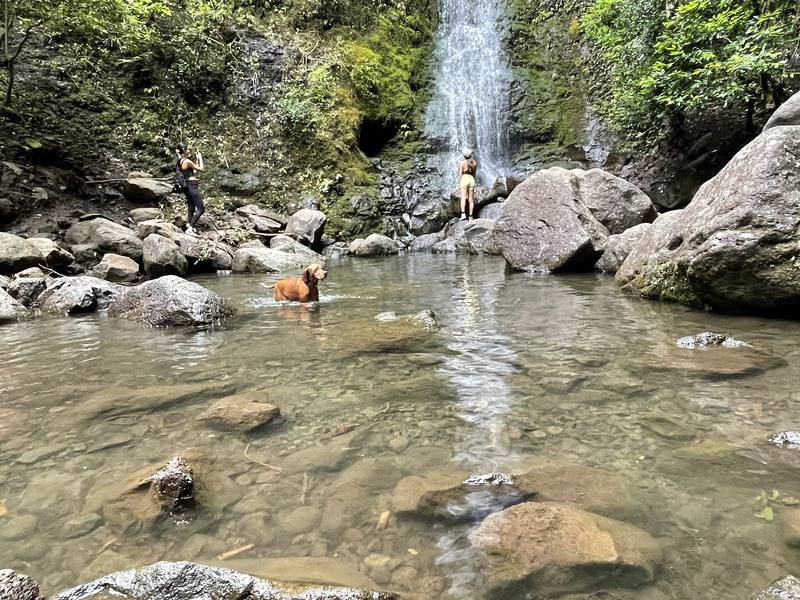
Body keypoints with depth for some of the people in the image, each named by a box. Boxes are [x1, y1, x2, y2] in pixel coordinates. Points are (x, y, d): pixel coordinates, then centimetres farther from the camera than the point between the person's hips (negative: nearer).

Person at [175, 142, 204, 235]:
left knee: (191, 208, 15)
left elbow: (194, 170, 18)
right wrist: (200, 158, 7)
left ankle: (189, 227, 16)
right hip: (192, 186, -10)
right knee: (201, 209, -10)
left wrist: (197, 159, 20)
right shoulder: (187, 161, -15)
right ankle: (190, 229, -16)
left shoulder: (180, 161, 13)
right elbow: (200, 168, -5)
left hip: (188, 186, 10)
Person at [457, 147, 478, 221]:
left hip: (464, 179, -4)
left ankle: (463, 214, -29)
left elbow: (460, 174, -5)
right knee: (471, 199, 5)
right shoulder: (474, 162, 8)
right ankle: (471, 216, 3)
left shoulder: (462, 163, -3)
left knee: (463, 198, -13)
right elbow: (474, 173, 16)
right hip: (472, 179, 4)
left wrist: (459, 184, -1)